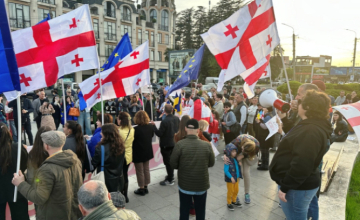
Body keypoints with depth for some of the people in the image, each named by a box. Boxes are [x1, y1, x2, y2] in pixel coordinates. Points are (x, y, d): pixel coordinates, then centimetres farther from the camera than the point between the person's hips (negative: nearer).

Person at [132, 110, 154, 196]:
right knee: (146, 170, 18)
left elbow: (132, 141, -18)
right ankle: (146, 187, 30)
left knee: (140, 172, 9)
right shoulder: (150, 127, -6)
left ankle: (141, 189, 21)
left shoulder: (136, 129, -26)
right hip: (147, 152, 6)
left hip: (138, 153, -6)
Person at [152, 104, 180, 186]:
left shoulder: (164, 121, -24)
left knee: (167, 161, 4)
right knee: (171, 160, 21)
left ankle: (170, 180, 12)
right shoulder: (177, 119, -2)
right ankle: (171, 176, 35)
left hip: (166, 144, -7)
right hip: (174, 143, 7)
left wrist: (153, 125, -11)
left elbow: (159, 134, -19)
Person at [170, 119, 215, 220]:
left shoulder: (179, 144, -20)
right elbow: (211, 163, -1)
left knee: (184, 211, 20)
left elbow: (173, 164, -11)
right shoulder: (207, 145, -14)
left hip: (185, 185, -1)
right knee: (200, 211, 22)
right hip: (202, 185, 1)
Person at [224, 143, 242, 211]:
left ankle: (234, 201, 42)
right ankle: (229, 203, 28)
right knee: (230, 191, 8)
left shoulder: (235, 159, 0)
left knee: (236, 190, 20)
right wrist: (231, 177, -29)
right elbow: (226, 170, -26)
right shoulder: (228, 161, -25)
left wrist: (239, 176, 14)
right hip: (230, 180, -7)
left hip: (236, 178, 7)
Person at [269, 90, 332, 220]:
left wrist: (284, 187, -24)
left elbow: (301, 164, -30)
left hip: (298, 188, -10)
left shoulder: (311, 131, -26)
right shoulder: (310, 127, 8)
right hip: (298, 184, 10)